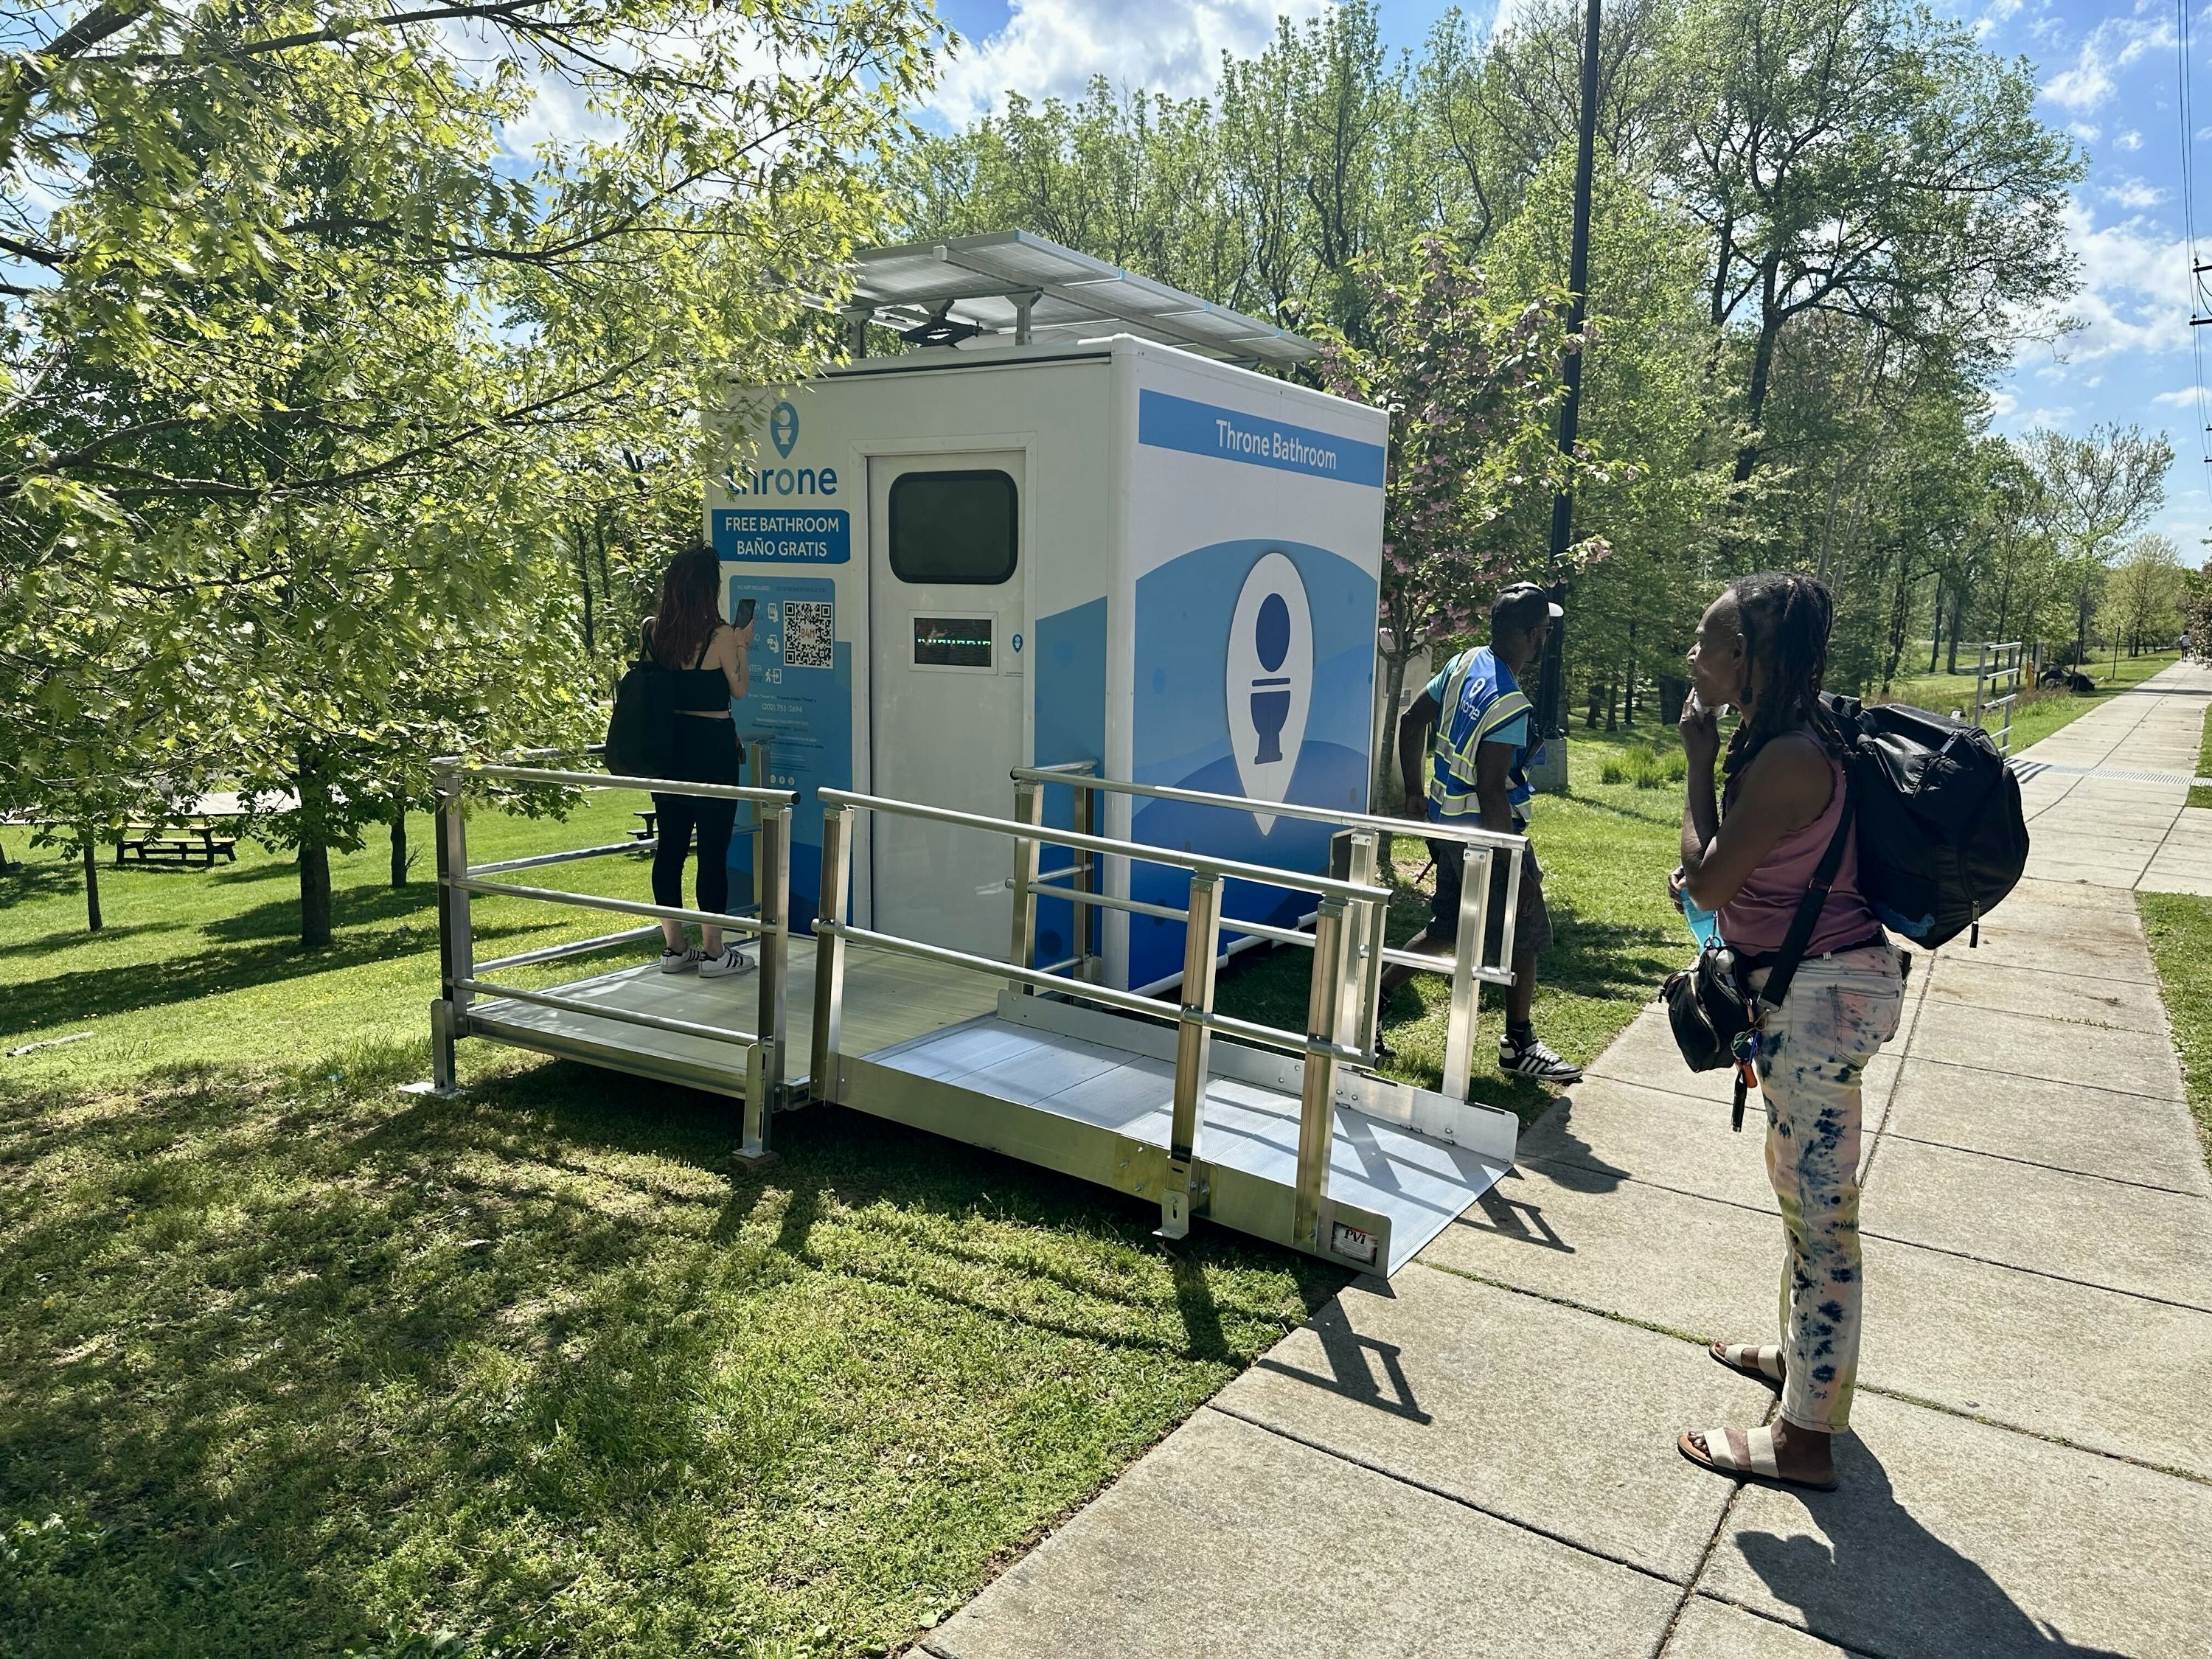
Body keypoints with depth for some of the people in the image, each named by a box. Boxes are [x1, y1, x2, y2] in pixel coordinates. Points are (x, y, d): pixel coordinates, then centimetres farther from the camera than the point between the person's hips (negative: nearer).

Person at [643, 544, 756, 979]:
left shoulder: (653, 630, 1)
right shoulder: (720, 635, -13)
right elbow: (738, 690, -3)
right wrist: (743, 645, 11)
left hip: (667, 745, 6)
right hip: (712, 747, -6)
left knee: (670, 845, 11)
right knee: (714, 849, 1)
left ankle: (673, 948, 19)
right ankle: (713, 952, 7)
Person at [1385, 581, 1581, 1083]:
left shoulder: (1464, 664, 2)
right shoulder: (1510, 705, -24)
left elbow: (1412, 721, 11)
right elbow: (1491, 790, -26)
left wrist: (1414, 792, 19)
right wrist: (1516, 866, -20)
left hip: (1445, 823, 9)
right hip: (1485, 832, -8)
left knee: (1446, 929, 20)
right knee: (1527, 936, 8)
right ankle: (1519, 1043, 20)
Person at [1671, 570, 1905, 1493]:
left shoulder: (1790, 757, -22)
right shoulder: (1777, 741, 10)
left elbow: (1705, 881, -19)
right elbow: (1729, 876, 20)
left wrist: (1699, 761, -12)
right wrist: (1706, 880, 1)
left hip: (1825, 992, -11)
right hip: (1811, 988, 11)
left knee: (1819, 1210, -3)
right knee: (1799, 1186, 23)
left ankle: (1805, 1440, 8)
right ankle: (1799, 1356, 42)